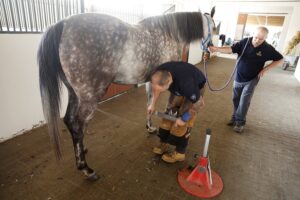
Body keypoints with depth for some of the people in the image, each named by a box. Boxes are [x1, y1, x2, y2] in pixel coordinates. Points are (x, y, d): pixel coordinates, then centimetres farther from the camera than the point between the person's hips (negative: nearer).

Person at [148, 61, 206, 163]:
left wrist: (183, 118, -18)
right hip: (178, 87, 6)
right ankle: (164, 143, 22)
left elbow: (198, 102, -27)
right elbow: (157, 87, -3)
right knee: (169, 113, 5)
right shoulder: (159, 74, -29)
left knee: (184, 121, -7)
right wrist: (152, 104, -1)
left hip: (196, 88, -6)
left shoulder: (185, 83, -45)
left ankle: (179, 153, 9)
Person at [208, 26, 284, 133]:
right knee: (236, 100, 12)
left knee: (244, 102, -4)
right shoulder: (244, 42, -11)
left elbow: (280, 59, 0)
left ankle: (240, 121, 13)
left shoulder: (267, 49, -12)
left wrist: (265, 69, -12)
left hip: (251, 80, -2)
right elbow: (231, 49, -22)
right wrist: (217, 49, -39)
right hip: (238, 78, 2)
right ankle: (235, 117, 31)